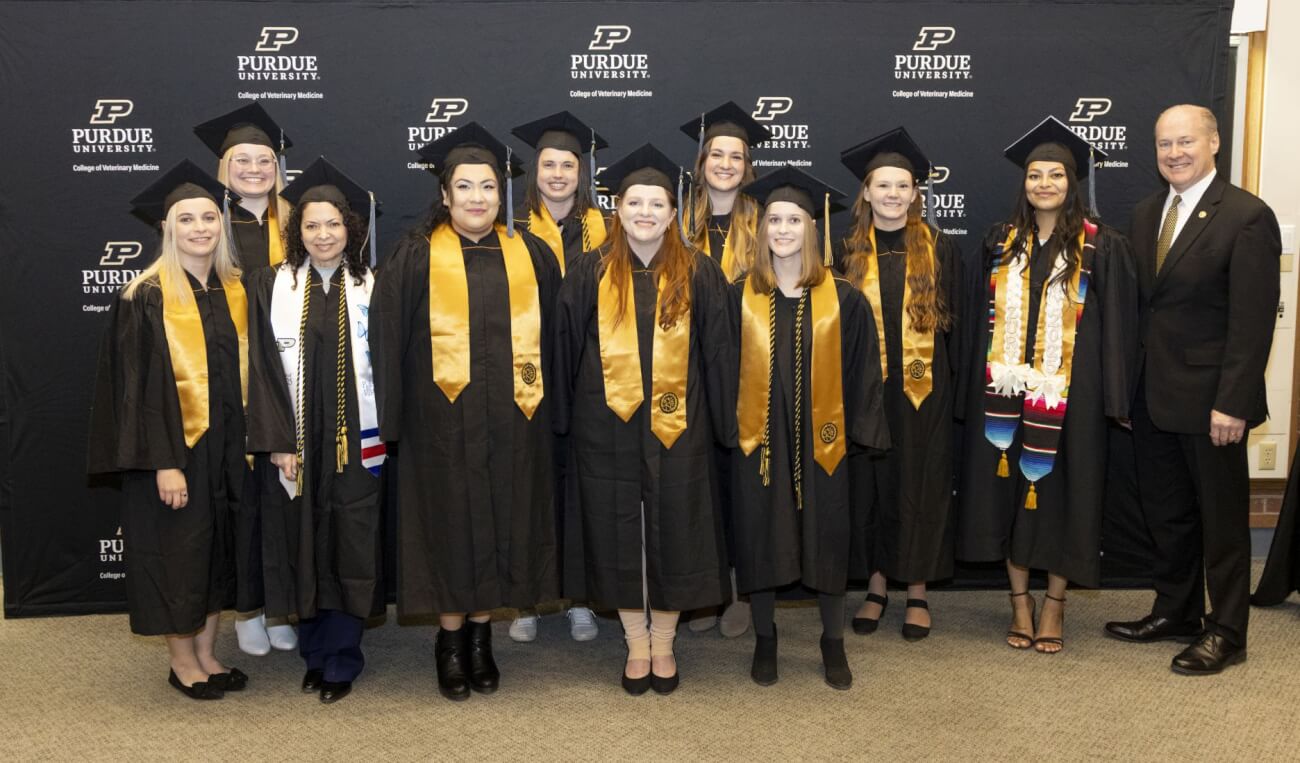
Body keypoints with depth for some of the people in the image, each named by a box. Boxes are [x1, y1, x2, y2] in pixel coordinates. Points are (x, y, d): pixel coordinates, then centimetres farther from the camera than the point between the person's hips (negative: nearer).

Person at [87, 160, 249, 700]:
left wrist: (248, 442, 5)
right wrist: (164, 462, -18)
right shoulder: (146, 296, -10)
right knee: (176, 549, 5)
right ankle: (181, 659, 21)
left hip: (227, 447, 5)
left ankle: (207, 651, 27)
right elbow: (139, 385, -13)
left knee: (220, 549, 12)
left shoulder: (236, 291, 5)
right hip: (173, 447, -5)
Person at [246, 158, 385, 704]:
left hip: (355, 442, 0)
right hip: (293, 444, 1)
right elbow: (264, 369, -1)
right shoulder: (272, 287, 2)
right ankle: (314, 653, 22)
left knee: (350, 548, 2)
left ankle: (341, 661, 14)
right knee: (302, 545, 7)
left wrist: (380, 436, -4)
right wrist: (276, 442, -8)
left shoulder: (370, 289, 3)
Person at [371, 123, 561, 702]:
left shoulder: (530, 254, 7)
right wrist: (391, 417, -6)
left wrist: (548, 402, 7)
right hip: (444, 419, -2)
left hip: (512, 418, 3)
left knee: (501, 521, 9)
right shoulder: (418, 256, -2)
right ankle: (450, 640, 20)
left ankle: (481, 635, 24)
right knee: (451, 522, 5)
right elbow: (387, 336, -2)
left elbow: (553, 332, 12)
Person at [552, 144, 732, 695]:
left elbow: (717, 352, 4)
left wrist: (721, 423, 0)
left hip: (676, 426, 0)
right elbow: (565, 349, 5)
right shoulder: (591, 273, 2)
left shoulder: (698, 274, 2)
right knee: (618, 532, 6)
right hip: (608, 428, 0)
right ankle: (636, 643, 21)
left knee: (673, 530, 6)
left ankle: (663, 643, 22)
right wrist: (565, 419, 1)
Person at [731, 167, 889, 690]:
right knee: (761, 537, 7)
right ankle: (764, 640, 24)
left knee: (827, 538, 7)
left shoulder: (843, 300, -1)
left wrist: (859, 429, -3)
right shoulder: (740, 297, 1)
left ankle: (833, 643, 24)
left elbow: (859, 372, 2)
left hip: (819, 440, 0)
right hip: (758, 438, 0)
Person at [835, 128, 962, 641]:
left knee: (920, 484, 4)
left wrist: (953, 387, -2)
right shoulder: (849, 252, 5)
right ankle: (876, 585, 19)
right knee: (869, 484, 6)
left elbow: (953, 322, 5)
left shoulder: (940, 250, 3)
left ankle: (918, 592, 16)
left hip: (923, 388, -1)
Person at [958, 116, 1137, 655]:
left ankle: (1054, 604, 17)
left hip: (1069, 393, -3)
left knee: (1059, 488, 3)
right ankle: (1020, 600, 18)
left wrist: (1116, 399, -7)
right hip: (1005, 390, 3)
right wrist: (977, 384, 6)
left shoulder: (1101, 247, -2)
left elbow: (1116, 325, -3)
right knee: (1009, 488, 6)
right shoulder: (1000, 243, 8)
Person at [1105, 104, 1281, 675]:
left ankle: (1226, 633, 21)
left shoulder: (1248, 217, -13)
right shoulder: (1145, 214, 8)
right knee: (1165, 513, 16)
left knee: (1221, 517, 7)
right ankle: (1175, 612, 32)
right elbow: (1140, 304, 10)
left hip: (1209, 399, -6)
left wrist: (1232, 403, -20)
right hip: (1153, 396, 6)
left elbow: (1252, 321, -16)